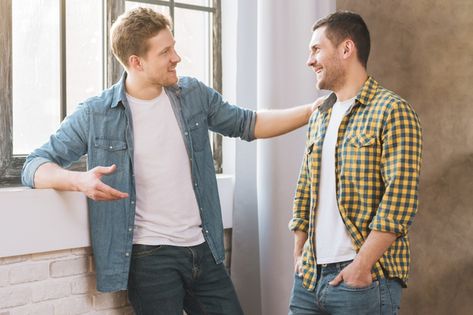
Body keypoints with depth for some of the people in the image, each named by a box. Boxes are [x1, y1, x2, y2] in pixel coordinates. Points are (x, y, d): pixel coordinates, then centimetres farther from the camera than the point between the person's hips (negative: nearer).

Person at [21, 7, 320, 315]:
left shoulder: (193, 94, 5)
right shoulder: (95, 116, -6)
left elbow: (246, 124, 18)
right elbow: (36, 166, -3)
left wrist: (309, 111, 10)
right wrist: (79, 180, -25)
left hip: (203, 250, 4)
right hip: (151, 256, -4)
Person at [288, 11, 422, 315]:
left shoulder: (392, 111, -9)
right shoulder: (319, 118, 14)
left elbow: (400, 199, -16)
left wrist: (361, 266, -18)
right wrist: (299, 256, 9)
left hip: (364, 278, -6)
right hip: (310, 276, 6)